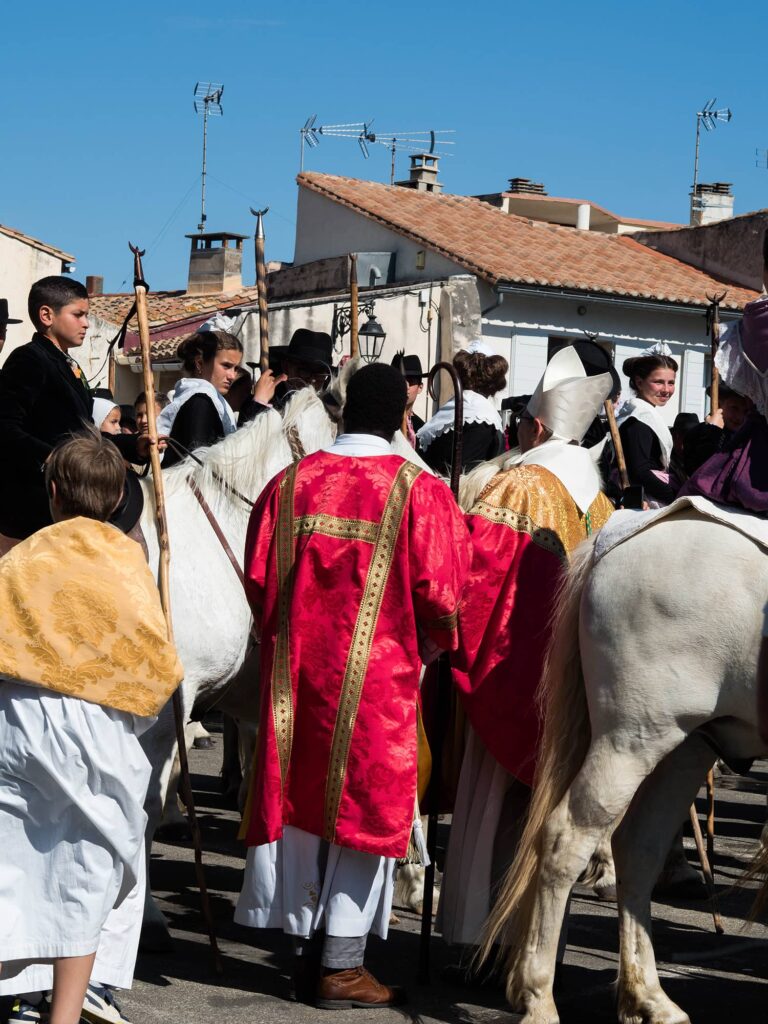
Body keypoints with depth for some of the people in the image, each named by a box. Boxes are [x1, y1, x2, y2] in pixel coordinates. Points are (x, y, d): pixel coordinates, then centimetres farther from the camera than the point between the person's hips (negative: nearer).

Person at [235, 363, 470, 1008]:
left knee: (304, 803, 13)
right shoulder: (420, 493, -10)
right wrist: (430, 643, 10)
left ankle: (308, 951, 21)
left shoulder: (290, 484, 1)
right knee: (367, 806, 4)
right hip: (381, 678, -4)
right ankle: (342, 965, 6)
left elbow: (258, 580, 4)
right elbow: (438, 595, -12)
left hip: (298, 671, 4)